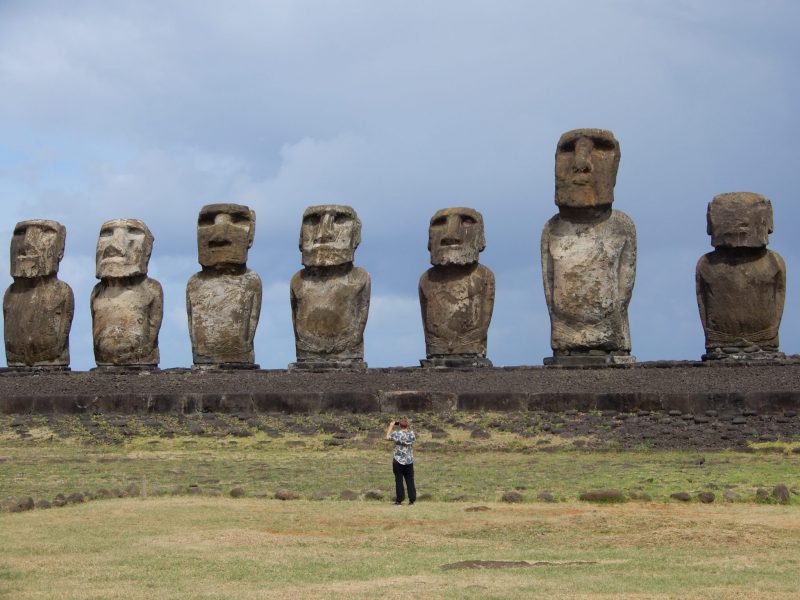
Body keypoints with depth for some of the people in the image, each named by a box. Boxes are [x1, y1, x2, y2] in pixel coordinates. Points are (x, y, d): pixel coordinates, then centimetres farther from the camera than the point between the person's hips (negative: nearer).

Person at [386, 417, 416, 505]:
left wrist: (391, 426, 14)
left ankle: (399, 500, 4)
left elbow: (387, 437, 4)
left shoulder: (396, 434, -13)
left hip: (398, 461, -3)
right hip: (409, 461, 3)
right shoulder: (411, 434, -4)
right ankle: (412, 499, 7)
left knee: (399, 481, 3)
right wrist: (406, 428, 18)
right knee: (410, 480, 8)